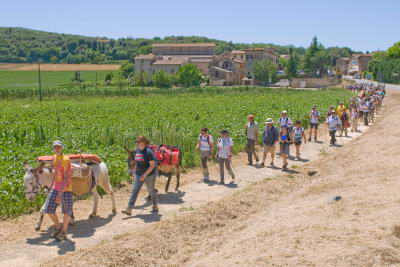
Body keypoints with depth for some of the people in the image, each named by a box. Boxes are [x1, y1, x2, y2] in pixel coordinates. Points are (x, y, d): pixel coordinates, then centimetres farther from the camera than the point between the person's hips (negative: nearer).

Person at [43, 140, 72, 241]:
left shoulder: (66, 159, -17)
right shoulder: (55, 157, 7)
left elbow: (66, 178, -22)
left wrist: (60, 193, -26)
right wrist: (52, 186, 22)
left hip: (66, 188, -7)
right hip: (55, 187, 7)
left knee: (66, 211, 6)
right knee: (48, 209, 3)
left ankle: (63, 232, 22)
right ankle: (57, 226, 27)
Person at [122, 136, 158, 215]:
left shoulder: (148, 152, -18)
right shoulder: (137, 151, 3)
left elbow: (152, 165, -20)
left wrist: (145, 174, -24)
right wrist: (134, 173, 13)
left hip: (149, 175, -6)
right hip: (138, 175, 6)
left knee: (151, 191, 11)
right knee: (134, 191, -3)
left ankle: (155, 207, 32)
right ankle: (129, 209, -5)